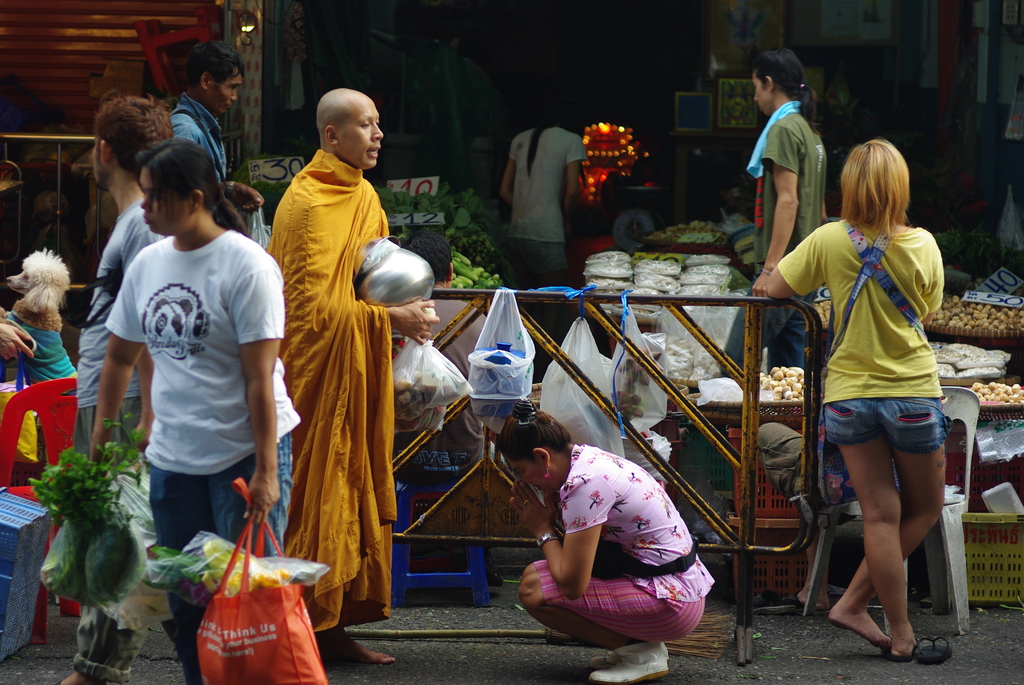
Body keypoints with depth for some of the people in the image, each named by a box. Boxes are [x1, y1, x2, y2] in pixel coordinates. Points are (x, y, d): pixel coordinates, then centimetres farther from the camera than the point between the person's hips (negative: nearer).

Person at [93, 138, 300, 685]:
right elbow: (120, 356, 18)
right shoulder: (147, 264, 7)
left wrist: (265, 470, -18)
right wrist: (98, 443, 17)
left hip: (244, 451, -6)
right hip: (173, 456, 6)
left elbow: (259, 376, -15)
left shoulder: (245, 265, -12)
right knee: (184, 599, 11)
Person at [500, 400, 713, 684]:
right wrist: (552, 514, -2)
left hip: (672, 603, -10)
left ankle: (641, 654, -5)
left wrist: (543, 530, -6)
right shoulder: (588, 458, 8)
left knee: (534, 589, -15)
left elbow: (572, 585, -21)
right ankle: (640, 643, 11)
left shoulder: (586, 484, -21)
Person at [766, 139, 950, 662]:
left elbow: (776, 288, 0)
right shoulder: (922, 245, -9)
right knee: (924, 508, 16)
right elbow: (930, 313, 4)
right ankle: (855, 601, 10)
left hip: (849, 394, 2)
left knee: (880, 516, 7)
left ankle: (899, 632, 8)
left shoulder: (830, 241, -8)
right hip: (913, 392, -2)